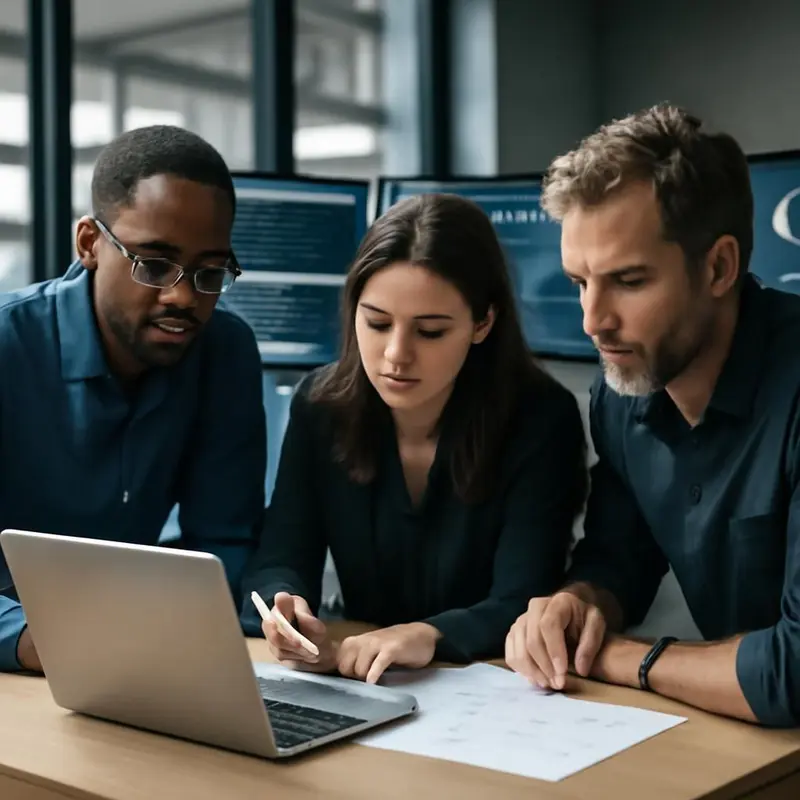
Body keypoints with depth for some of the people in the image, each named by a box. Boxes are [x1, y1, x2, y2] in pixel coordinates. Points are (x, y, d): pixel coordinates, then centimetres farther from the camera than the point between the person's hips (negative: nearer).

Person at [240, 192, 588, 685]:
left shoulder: (541, 420, -13)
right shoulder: (321, 406, -3)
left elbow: (522, 607, -17)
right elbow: (279, 565, -6)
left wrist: (431, 637, -36)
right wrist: (287, 611, -28)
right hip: (358, 689, 3)